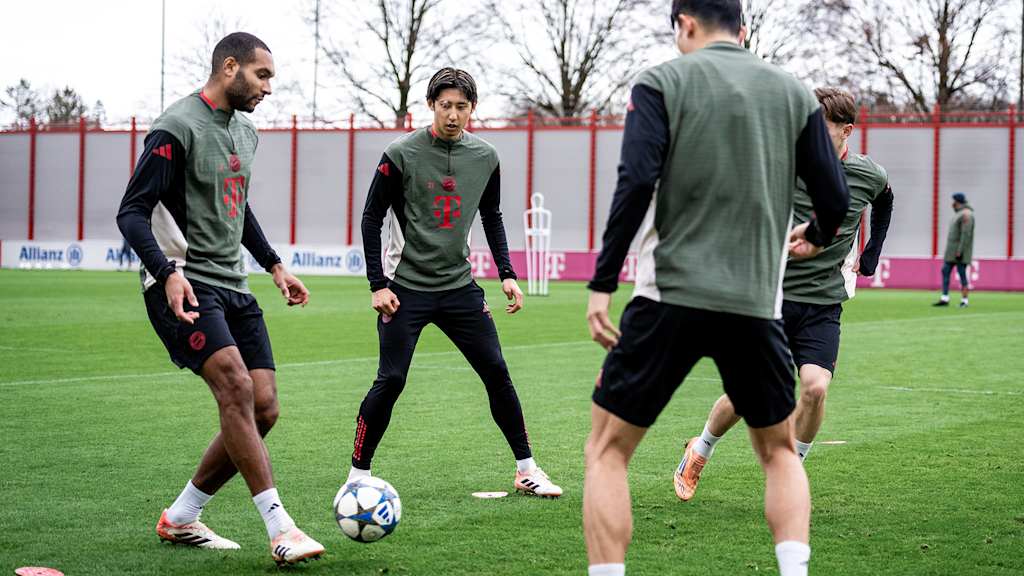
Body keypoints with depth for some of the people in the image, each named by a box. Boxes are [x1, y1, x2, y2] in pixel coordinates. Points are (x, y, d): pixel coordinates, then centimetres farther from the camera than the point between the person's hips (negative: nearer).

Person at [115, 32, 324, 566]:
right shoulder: (177, 128, -11)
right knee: (237, 387, -24)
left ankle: (181, 518, 15)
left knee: (263, 410, 0)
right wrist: (168, 272, -28)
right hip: (183, 287, -9)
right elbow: (132, 212, -15)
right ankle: (280, 528, -23)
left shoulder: (243, 132, 16)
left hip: (233, 287, 9)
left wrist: (274, 265, 26)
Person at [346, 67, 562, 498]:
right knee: (390, 381, -8)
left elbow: (492, 218, 17)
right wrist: (378, 284, -9)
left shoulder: (485, 158, 3)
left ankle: (526, 470, 12)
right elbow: (372, 218, -4)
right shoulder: (402, 155, -9)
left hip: (459, 286, 4)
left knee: (496, 372, 1)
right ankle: (358, 475, 6)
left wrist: (506, 274, 8)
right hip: (405, 286, -4)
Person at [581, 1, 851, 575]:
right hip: (757, 303, 3)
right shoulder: (795, 93, 10)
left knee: (607, 450, 9)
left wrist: (603, 283, -8)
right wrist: (813, 238, 31)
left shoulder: (662, 82, 2)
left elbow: (637, 182, -11)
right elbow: (835, 198, 8)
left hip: (671, 296, -3)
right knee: (779, 451, 22)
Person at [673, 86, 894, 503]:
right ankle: (699, 452, 29)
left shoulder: (870, 176, -2)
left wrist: (869, 257, 22)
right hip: (771, 296, -1)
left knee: (815, 386, -19)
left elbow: (884, 202, 23)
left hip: (824, 303, 1)